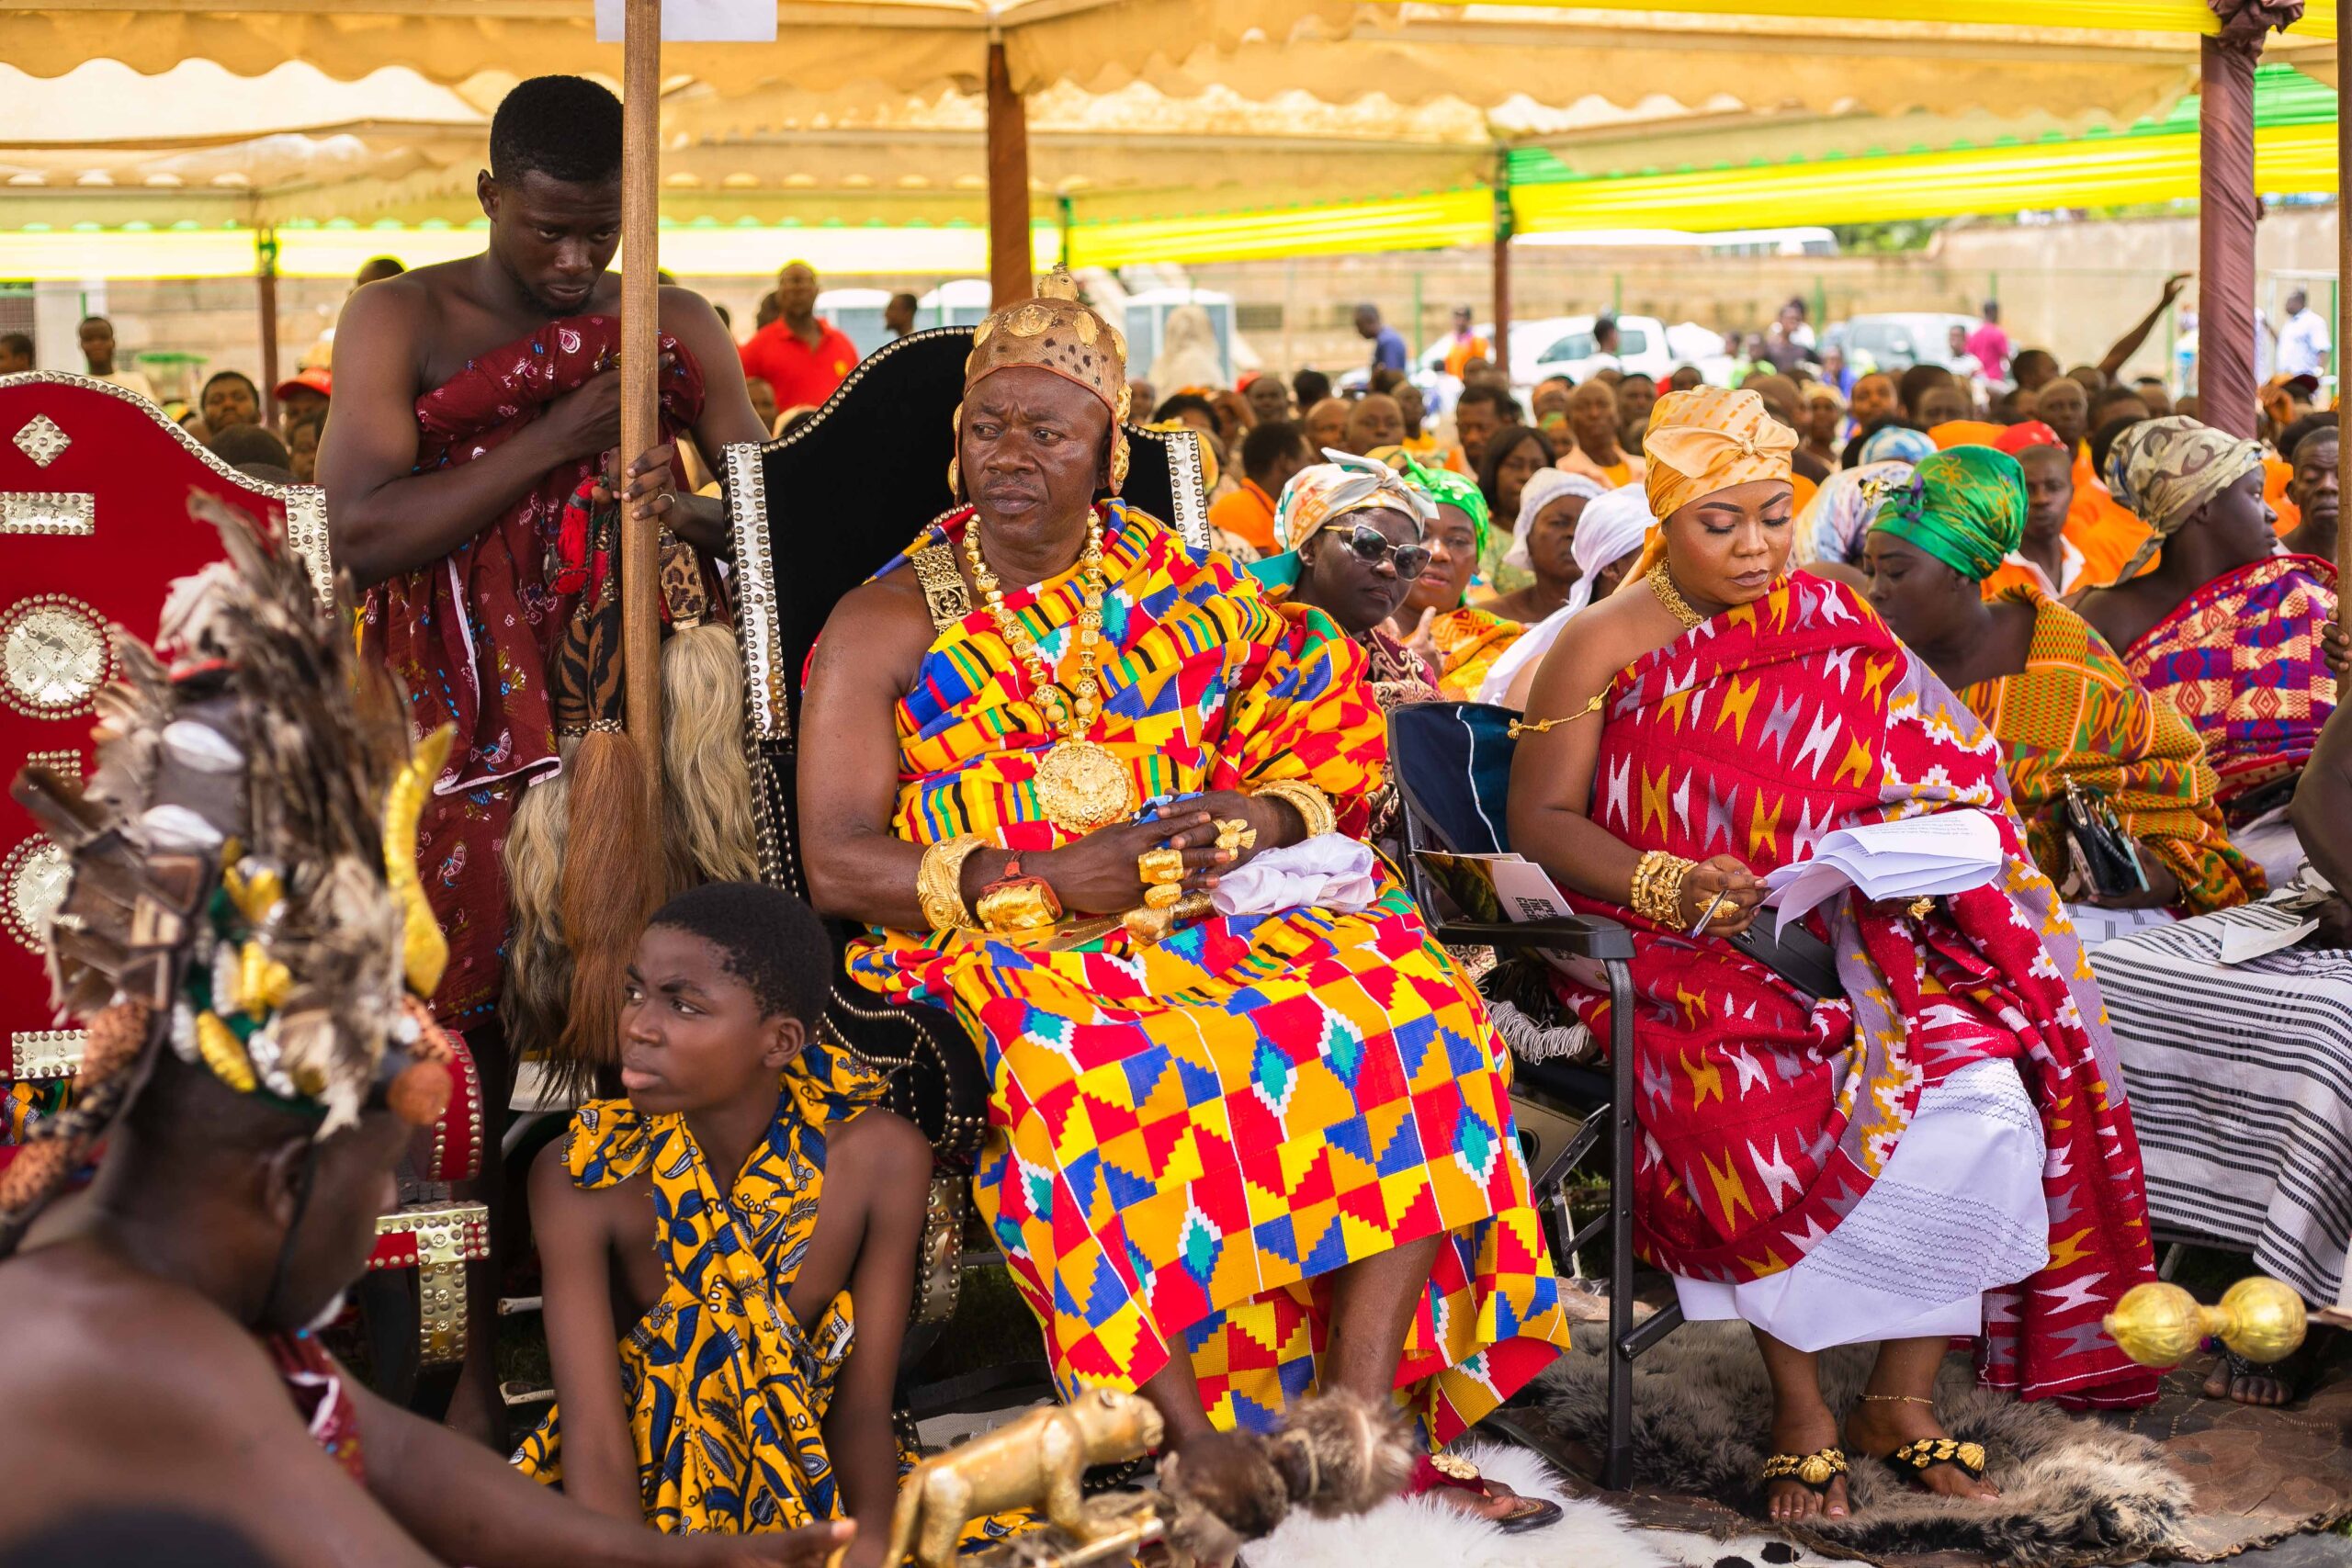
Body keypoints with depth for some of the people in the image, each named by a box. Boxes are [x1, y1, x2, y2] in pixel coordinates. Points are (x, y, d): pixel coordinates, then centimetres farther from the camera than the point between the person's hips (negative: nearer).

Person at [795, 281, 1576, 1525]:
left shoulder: (1188, 594, 16)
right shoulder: (887, 627, 6)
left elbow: (1335, 733, 15)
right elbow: (838, 866, -3)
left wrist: (1267, 816, -9)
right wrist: (1045, 881, -16)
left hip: (1221, 911, 4)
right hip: (1004, 946, -3)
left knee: (1410, 1012, -23)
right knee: (1088, 1072, -37)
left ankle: (1362, 1418, -23)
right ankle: (1203, 1458, -33)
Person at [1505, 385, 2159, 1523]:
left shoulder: (1835, 627, 12)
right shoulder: (1604, 647, 1)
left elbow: (1929, 778, 12)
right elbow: (1540, 819, -3)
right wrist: (1668, 884, -19)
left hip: (1847, 936, 4)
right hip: (1691, 959, -3)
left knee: (1987, 1104, -22)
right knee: (1775, 1119, -33)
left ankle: (1902, 1396, -6)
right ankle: (1800, 1410, -12)